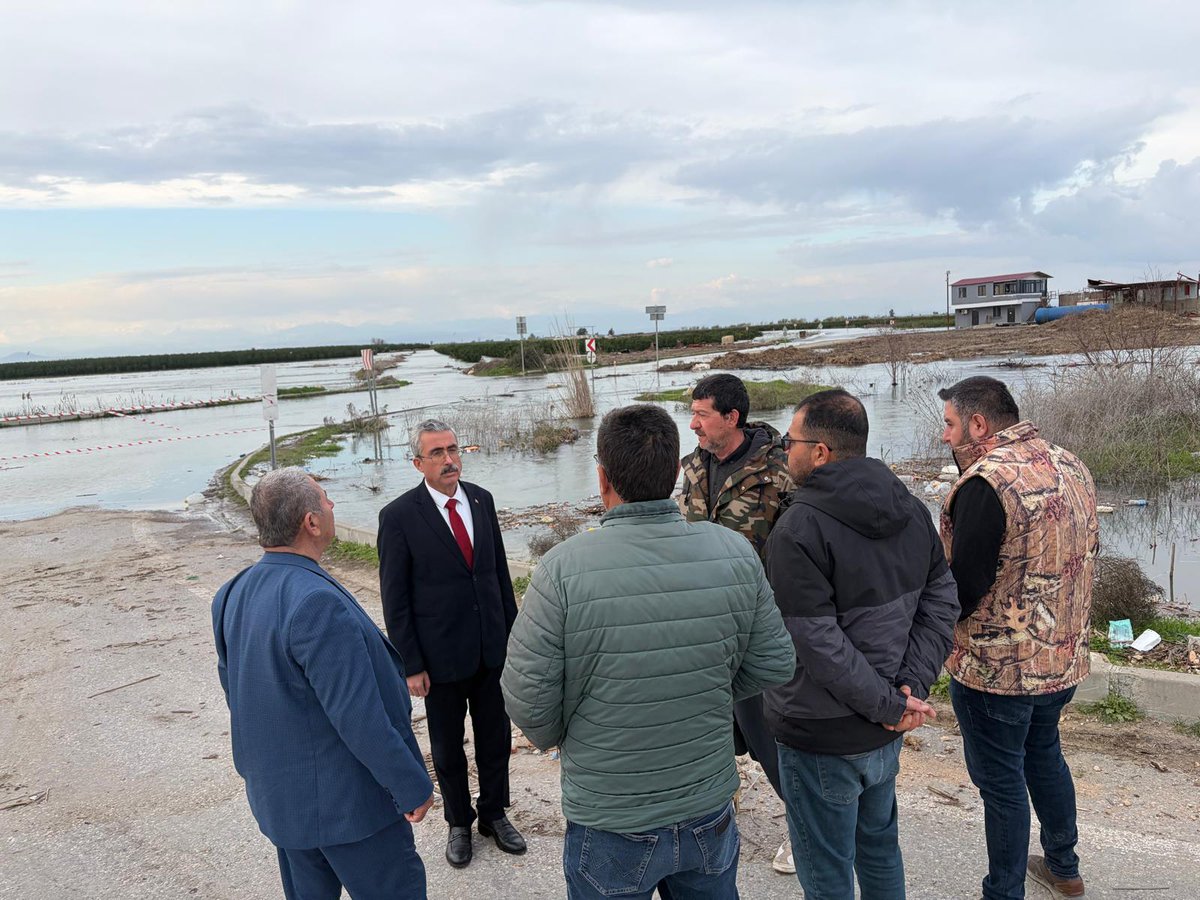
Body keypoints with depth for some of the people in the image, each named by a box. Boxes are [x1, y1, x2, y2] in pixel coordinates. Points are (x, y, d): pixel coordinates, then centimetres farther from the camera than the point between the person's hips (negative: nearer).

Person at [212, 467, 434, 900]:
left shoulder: (233, 595, 0)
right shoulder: (317, 604, -29)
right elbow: (359, 716, -28)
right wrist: (412, 787, -18)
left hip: (277, 796, 9)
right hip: (345, 800, -9)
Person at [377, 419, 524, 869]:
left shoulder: (481, 499, 0)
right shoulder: (398, 516, -14)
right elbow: (395, 599, -10)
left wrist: (512, 630, 7)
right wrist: (411, 665, -10)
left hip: (492, 647, 4)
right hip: (441, 655, -4)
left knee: (495, 739, 17)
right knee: (448, 747, 16)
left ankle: (494, 814, 39)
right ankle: (459, 823, 37)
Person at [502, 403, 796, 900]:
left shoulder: (563, 568, -24)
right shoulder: (735, 553, -13)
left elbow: (527, 698, -16)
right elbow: (774, 664, -3)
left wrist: (556, 738, 6)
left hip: (610, 829, -3)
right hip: (711, 816, 3)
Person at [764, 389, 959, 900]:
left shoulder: (799, 529, -24)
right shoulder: (911, 509, 0)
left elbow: (818, 644, -26)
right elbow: (941, 603, 1)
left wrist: (891, 704, -16)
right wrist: (913, 687, -5)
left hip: (821, 738, -7)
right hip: (886, 737, 7)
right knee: (879, 844, 28)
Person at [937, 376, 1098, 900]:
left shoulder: (985, 484, -25)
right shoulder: (1071, 467, 2)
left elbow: (964, 588, -25)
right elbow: (1086, 553, 12)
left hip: (996, 669, -8)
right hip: (1063, 658, 9)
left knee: (1001, 779, 8)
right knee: (1043, 753, 27)